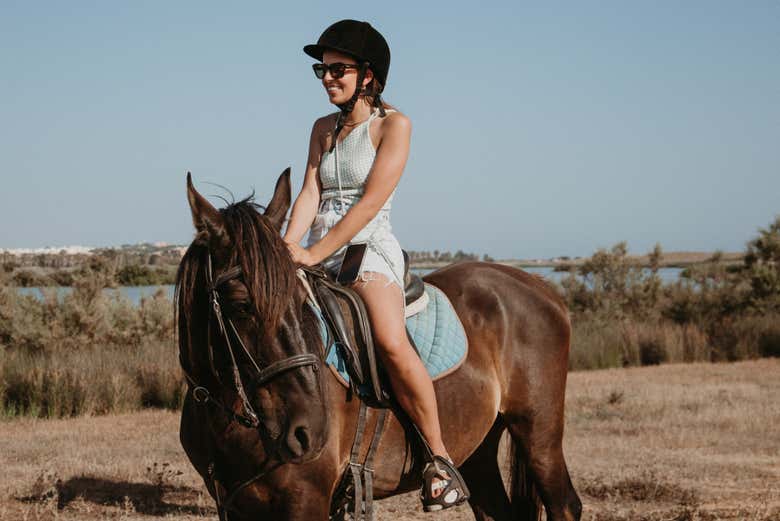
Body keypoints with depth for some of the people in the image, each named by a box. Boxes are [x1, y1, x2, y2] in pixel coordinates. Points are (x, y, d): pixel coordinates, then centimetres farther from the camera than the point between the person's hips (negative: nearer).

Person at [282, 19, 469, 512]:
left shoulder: (394, 125, -2)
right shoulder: (323, 128, 17)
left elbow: (370, 201, -11)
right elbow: (310, 194, 8)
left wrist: (315, 253, -18)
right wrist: (290, 247, -11)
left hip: (369, 247, -7)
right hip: (319, 254, 7)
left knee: (392, 342, -31)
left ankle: (440, 458, -22)